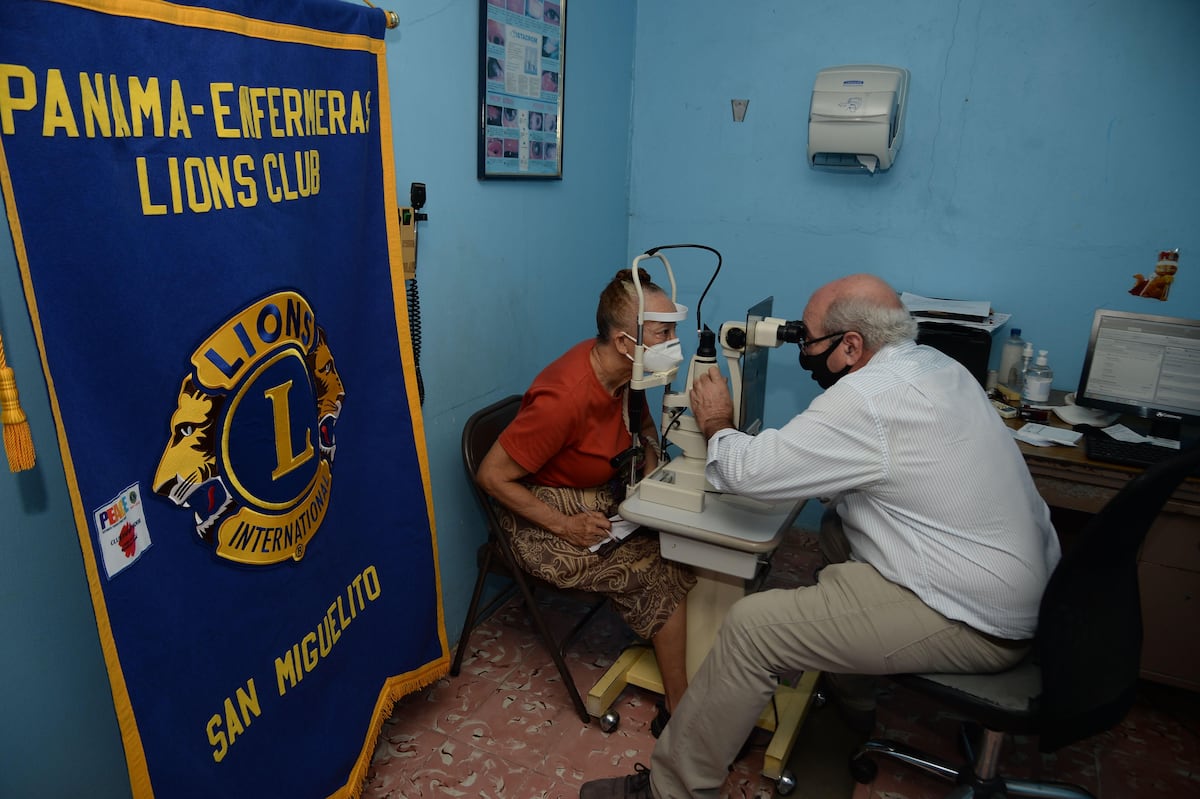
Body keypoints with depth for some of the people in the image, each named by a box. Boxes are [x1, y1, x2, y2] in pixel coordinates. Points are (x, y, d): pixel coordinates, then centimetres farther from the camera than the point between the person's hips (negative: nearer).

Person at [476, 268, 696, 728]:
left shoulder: (623, 371, -7)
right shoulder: (566, 398, -31)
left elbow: (642, 421, 17)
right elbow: (492, 476, -24)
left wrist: (652, 475, 1)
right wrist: (565, 526, -22)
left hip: (605, 502, 8)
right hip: (547, 522, -8)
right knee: (661, 576, -17)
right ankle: (680, 709, -1)